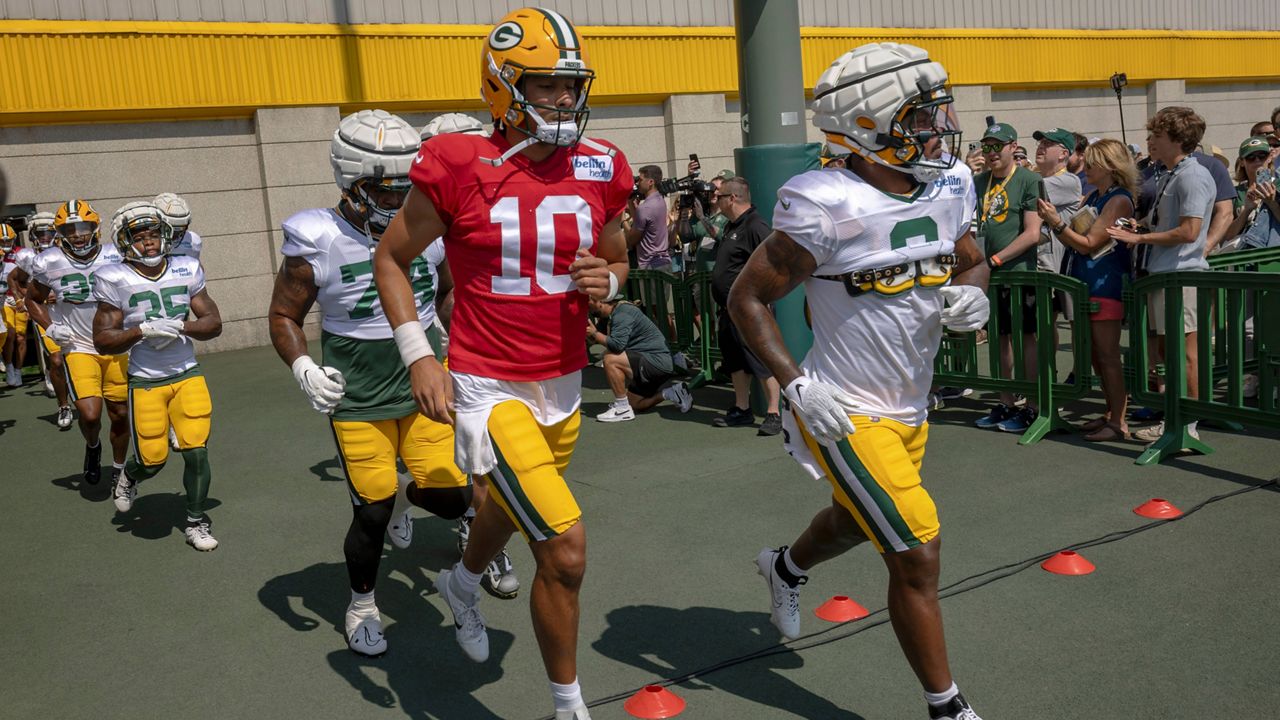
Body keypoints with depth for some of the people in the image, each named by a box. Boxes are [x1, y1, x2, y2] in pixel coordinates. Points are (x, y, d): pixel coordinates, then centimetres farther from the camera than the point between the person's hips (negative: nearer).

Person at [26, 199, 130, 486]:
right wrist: (49, 327, -3)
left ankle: (118, 469, 31)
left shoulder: (114, 258, -5)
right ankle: (92, 447, 19)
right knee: (90, 414, -16)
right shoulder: (49, 264, -6)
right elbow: (33, 300, 12)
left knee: (119, 414, 8)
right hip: (78, 347, -1)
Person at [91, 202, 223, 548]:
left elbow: (213, 323, 3)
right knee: (153, 460, 1)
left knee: (196, 451, -6)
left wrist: (181, 328, -15)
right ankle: (128, 476, 38)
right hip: (145, 381, -2)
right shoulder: (115, 279, -8)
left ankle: (196, 522, 13)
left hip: (188, 375, 2)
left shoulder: (186, 270, 1)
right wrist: (143, 330, -23)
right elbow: (103, 340, -8)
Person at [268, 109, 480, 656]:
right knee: (372, 514, 0)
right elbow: (284, 315, -3)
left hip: (424, 390, 3)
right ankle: (362, 606, 30)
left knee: (452, 498, -4)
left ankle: (404, 493, 35)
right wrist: (304, 369, -20)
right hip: (358, 402, -3)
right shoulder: (318, 243, -13)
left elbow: (452, 293, 13)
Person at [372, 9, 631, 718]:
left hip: (563, 386, 6)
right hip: (488, 389, -6)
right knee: (565, 549, -12)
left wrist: (606, 280, -10)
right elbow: (391, 258, -1)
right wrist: (418, 357, -9)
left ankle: (462, 583, 64)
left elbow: (617, 262, 15)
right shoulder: (460, 169, -14)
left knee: (513, 508, 28)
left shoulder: (599, 170, -1)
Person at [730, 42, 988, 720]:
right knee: (917, 556, -5)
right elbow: (747, 297, -15)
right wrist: (796, 383, -23)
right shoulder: (828, 209, -23)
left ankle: (786, 566, 61)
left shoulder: (944, 190, -2)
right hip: (847, 415, -8)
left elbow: (973, 263, 15)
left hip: (909, 410, 8)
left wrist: (972, 294, -9)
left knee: (858, 521, 29)